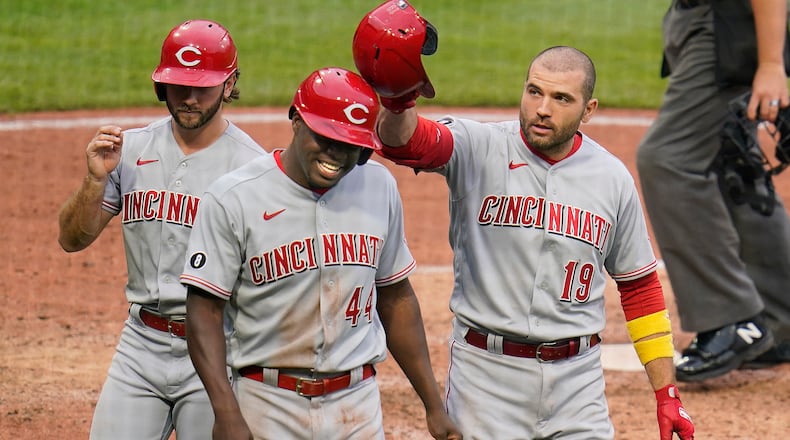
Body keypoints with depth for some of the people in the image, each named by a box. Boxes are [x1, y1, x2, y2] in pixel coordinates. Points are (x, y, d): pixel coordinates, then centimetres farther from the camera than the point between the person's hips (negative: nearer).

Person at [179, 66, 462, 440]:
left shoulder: (379, 187, 5)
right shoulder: (234, 199, -9)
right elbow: (205, 311, -10)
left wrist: (434, 406, 12)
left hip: (358, 402, 3)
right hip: (267, 405, -3)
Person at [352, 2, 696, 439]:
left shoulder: (612, 178, 4)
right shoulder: (480, 148, -5)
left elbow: (640, 288, 12)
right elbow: (404, 141, -25)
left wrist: (666, 394, 7)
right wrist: (397, 102, -50)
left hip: (575, 378, 2)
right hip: (486, 372, -2)